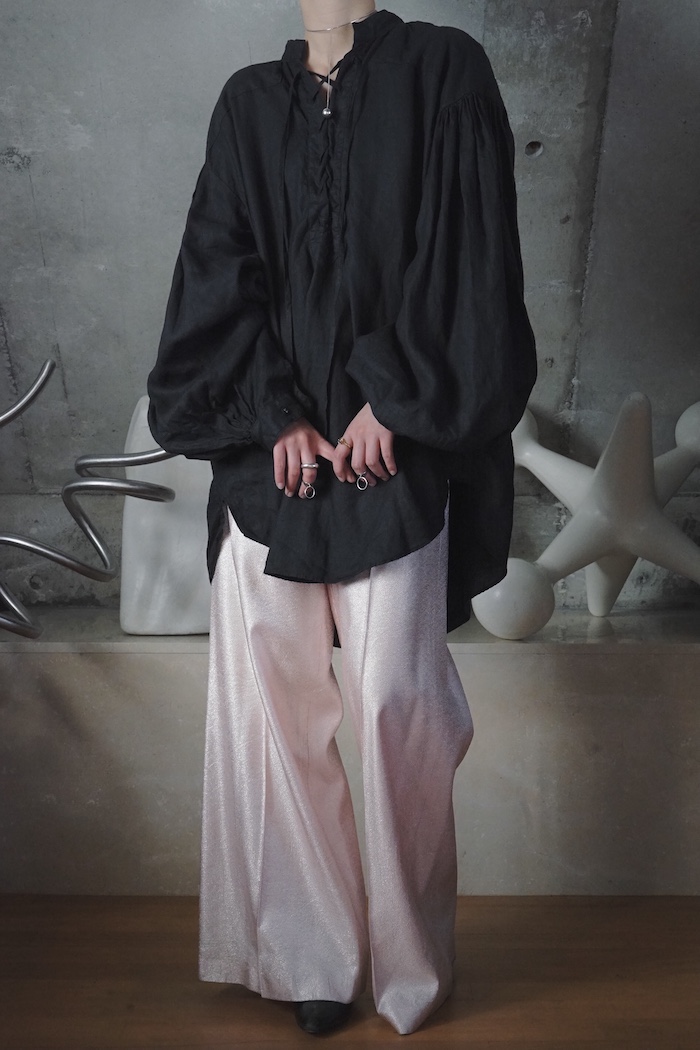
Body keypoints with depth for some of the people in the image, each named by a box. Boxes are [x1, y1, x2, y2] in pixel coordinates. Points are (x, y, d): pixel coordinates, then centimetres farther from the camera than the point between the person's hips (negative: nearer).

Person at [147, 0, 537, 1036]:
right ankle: (312, 953, 19)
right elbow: (220, 270, 7)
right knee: (266, 696, 2)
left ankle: (410, 961, 18)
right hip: (269, 446, 4)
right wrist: (274, 414, -5)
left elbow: (471, 261, -2)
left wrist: (393, 402, -9)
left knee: (396, 699, -5)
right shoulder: (250, 102, 17)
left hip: (395, 450, -3)